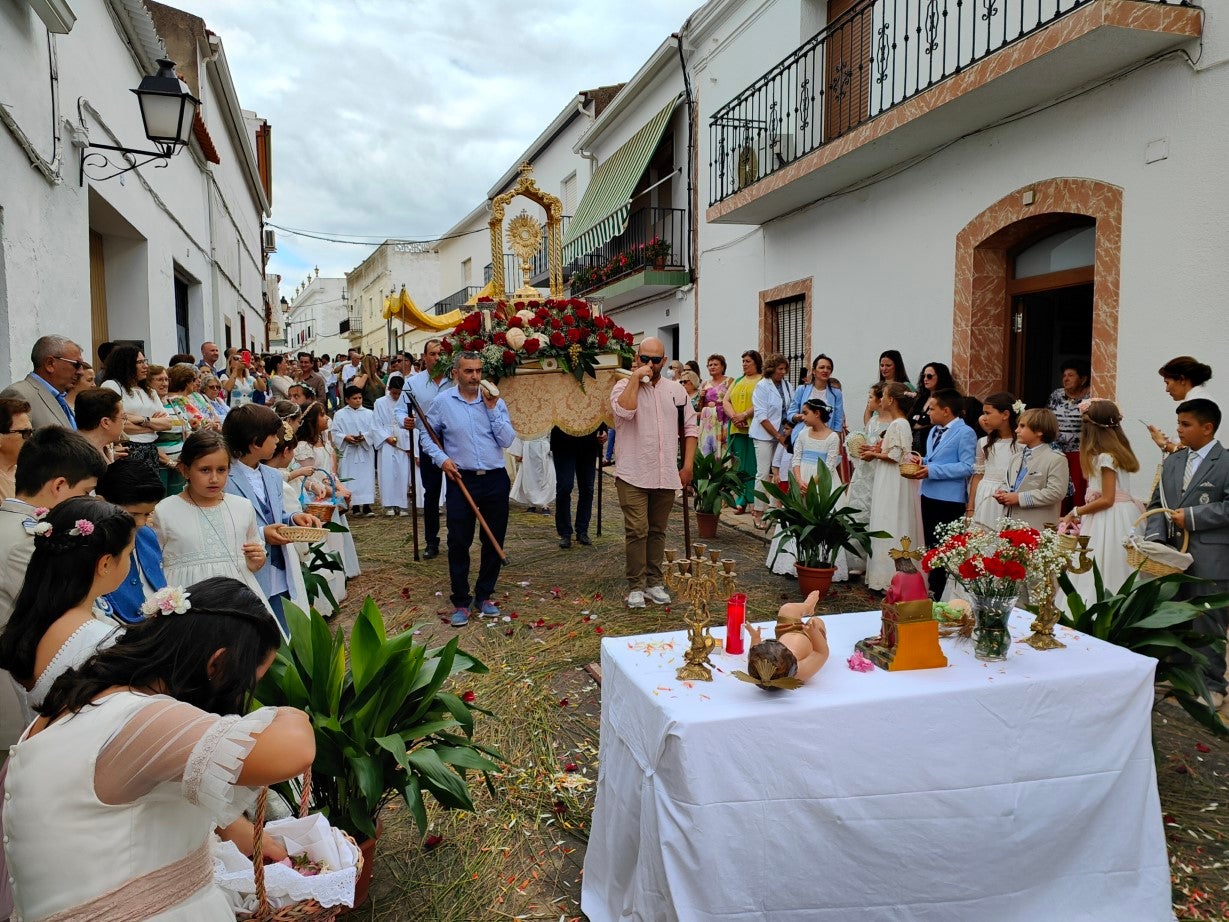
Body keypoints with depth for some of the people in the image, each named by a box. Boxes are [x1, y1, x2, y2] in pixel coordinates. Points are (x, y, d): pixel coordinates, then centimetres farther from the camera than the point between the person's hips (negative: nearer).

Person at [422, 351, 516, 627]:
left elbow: (506, 440, -4)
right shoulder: (443, 401, 0)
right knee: (458, 542, 1)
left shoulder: (496, 402, 3)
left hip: (495, 479, 2)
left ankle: (484, 596, 25)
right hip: (462, 480, -2)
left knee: (494, 541, 9)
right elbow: (427, 435, 8)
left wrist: (492, 408, -10)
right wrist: (441, 458, -8)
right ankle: (461, 602, 14)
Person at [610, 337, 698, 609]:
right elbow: (624, 410, -25)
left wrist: (688, 465, 5)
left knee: (658, 531, 13)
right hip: (633, 475, -4)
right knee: (637, 531, -7)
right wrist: (636, 377, -17)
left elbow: (690, 428, 13)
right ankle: (636, 586, 4)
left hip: (666, 475, 4)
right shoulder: (624, 387, -2)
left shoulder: (676, 390, 10)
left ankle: (654, 582, 23)